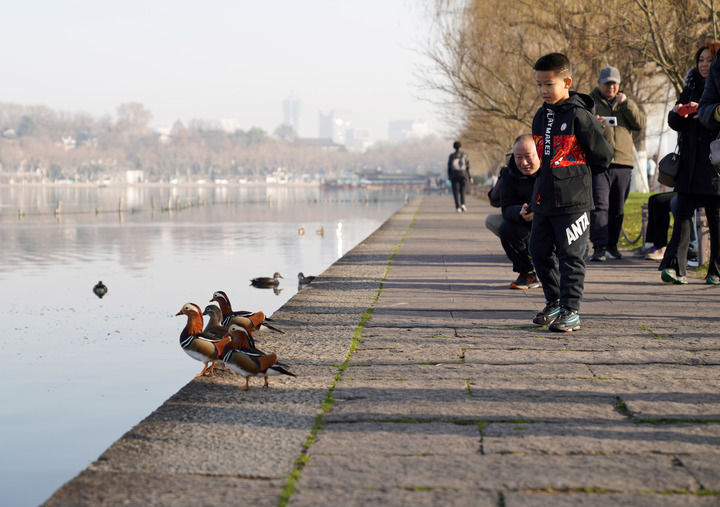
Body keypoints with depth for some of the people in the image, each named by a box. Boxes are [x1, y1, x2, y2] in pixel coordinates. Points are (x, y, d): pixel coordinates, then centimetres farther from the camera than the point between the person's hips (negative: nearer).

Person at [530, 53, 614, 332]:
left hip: (572, 201, -8)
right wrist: (536, 168, 13)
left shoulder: (579, 115, -11)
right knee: (540, 251, 12)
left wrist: (575, 171, 3)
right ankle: (554, 302, 27)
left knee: (571, 255, -2)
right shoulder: (541, 116, 12)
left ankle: (571, 311, 4)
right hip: (544, 200, 8)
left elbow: (603, 155, -7)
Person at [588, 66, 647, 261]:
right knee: (599, 205, -13)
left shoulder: (626, 103, 17)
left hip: (622, 163, 4)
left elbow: (640, 124, 4)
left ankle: (612, 244, 20)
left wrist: (626, 104, -8)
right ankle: (599, 247, -16)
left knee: (618, 208, 9)